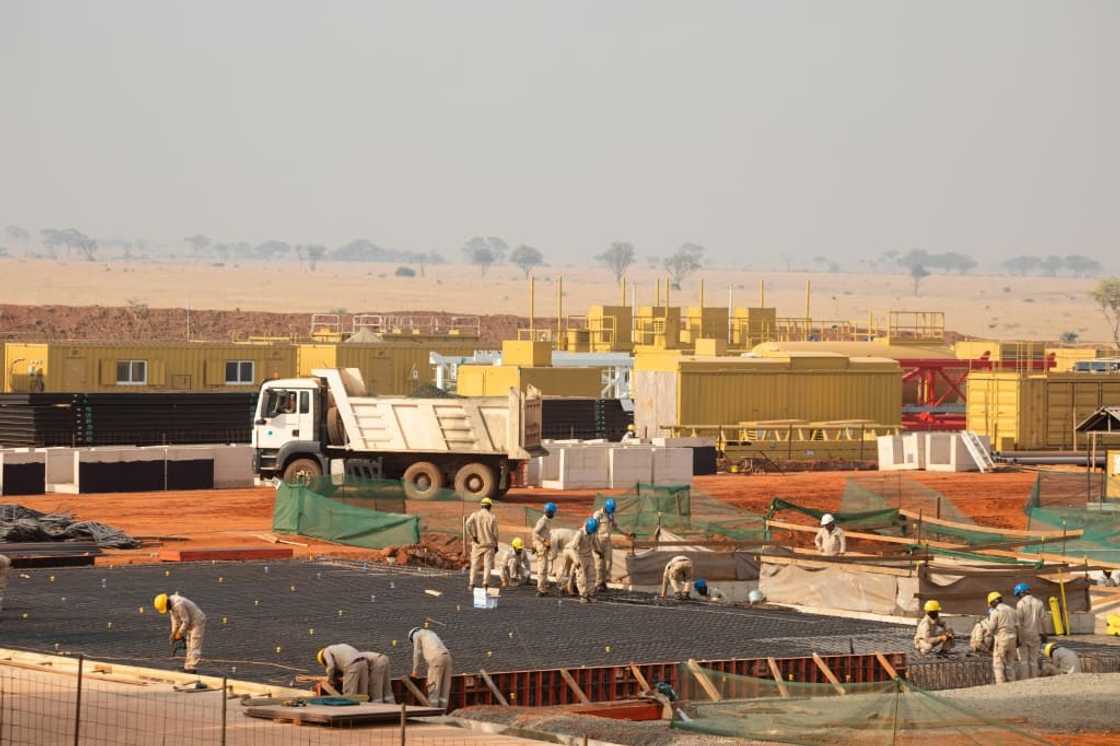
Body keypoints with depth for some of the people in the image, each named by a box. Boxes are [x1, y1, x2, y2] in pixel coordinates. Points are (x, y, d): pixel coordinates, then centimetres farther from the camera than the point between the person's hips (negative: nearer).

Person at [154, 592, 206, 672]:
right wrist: (173, 633, 6)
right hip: (190, 624, 10)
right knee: (189, 647, 11)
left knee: (195, 647, -11)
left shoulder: (179, 605, -30)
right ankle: (188, 667, 14)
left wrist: (180, 634, -15)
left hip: (198, 622, -10)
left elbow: (186, 621, -25)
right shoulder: (171, 604, 0)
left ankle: (192, 668, -13)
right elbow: (175, 619, 10)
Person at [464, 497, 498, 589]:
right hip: (489, 544, -1)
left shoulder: (475, 515, 2)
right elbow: (495, 532, 0)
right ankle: (485, 583, -7)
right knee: (487, 564, 1)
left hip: (477, 544, 1)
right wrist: (496, 545, 8)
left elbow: (468, 524, -17)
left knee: (475, 564, 7)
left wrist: (473, 536, -11)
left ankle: (471, 583, 3)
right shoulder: (492, 517, 0)